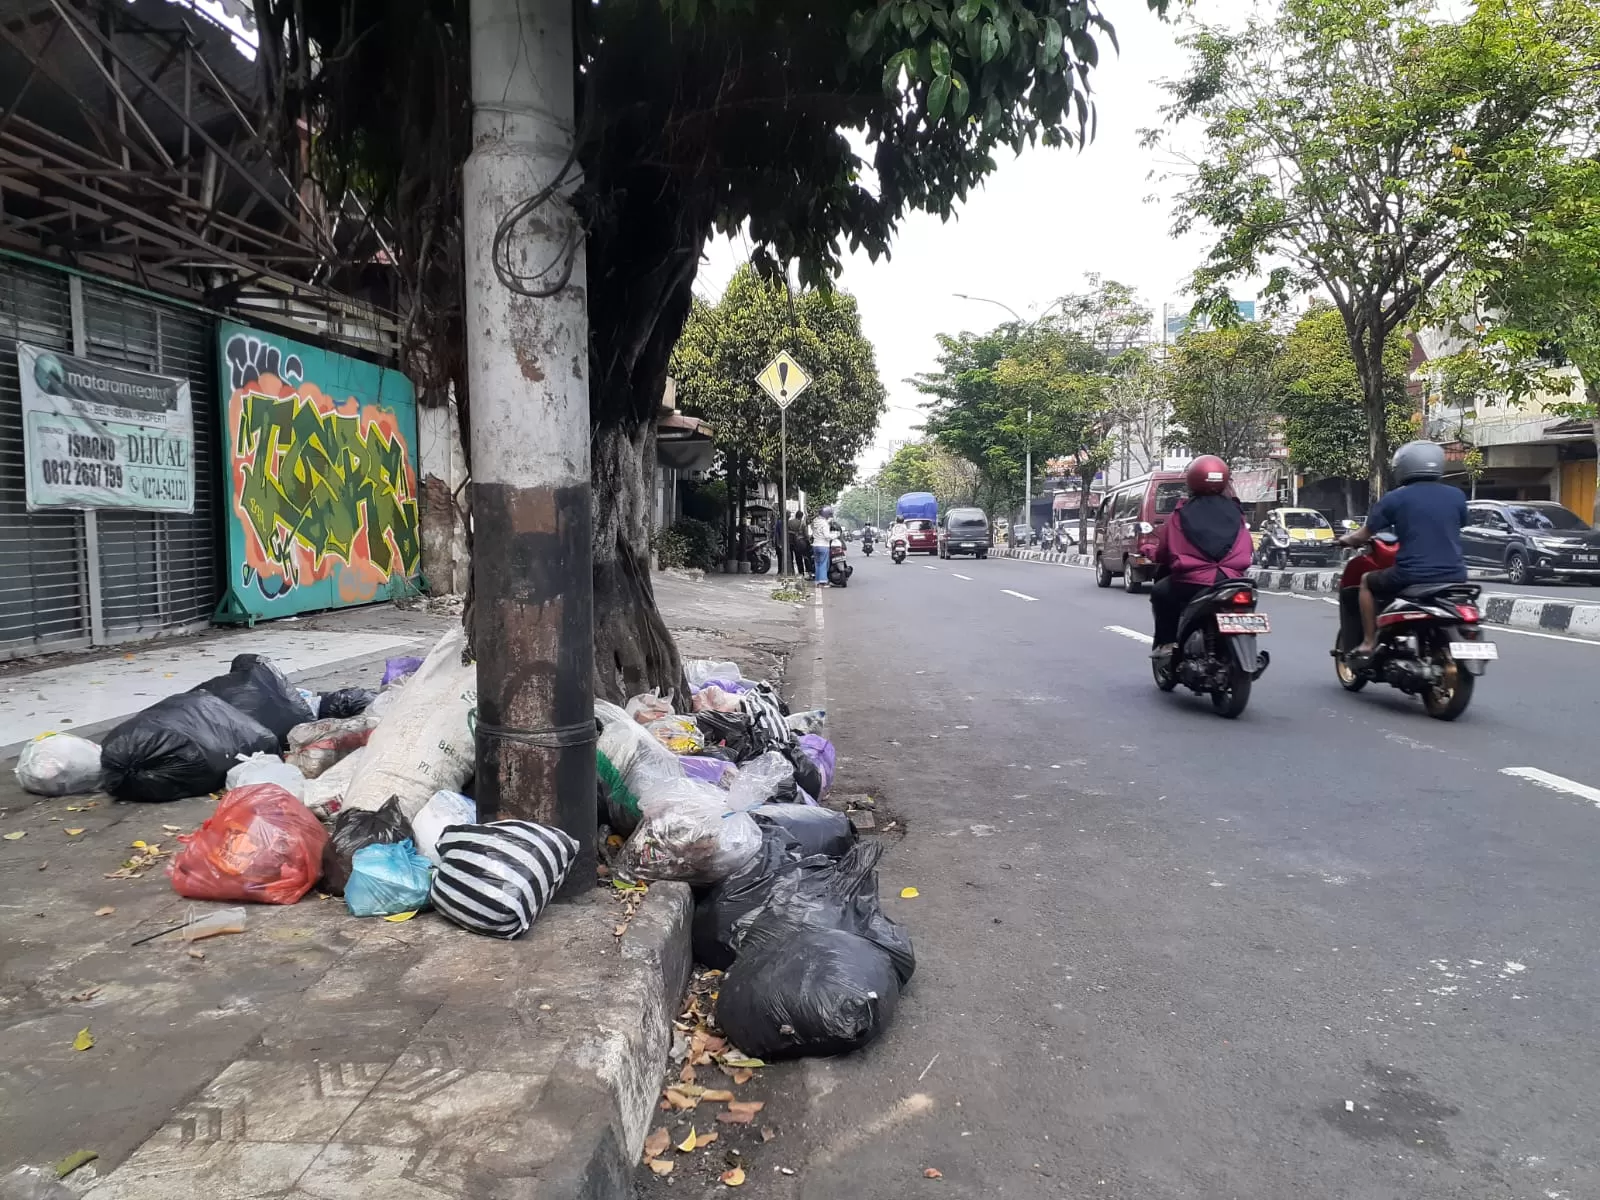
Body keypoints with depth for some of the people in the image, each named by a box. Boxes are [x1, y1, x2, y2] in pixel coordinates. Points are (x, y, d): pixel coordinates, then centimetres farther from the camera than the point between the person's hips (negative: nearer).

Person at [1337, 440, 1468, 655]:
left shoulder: (1395, 499, -3)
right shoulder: (1457, 496, 6)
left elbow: (1363, 536, 2)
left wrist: (1346, 539, 26)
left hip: (1412, 576, -4)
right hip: (1453, 576, 4)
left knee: (1367, 581, 23)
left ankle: (1369, 642, 17)